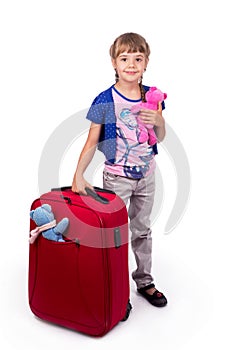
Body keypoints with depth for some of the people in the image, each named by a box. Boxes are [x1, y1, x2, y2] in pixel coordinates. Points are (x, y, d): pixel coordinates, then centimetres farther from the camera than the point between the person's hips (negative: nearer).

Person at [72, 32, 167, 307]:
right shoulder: (105, 101, -14)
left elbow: (161, 137, 8)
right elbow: (92, 142, -11)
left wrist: (159, 121, -13)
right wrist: (78, 175, -19)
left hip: (146, 174, 4)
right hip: (117, 177, -4)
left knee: (142, 229, 18)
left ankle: (144, 282, 35)